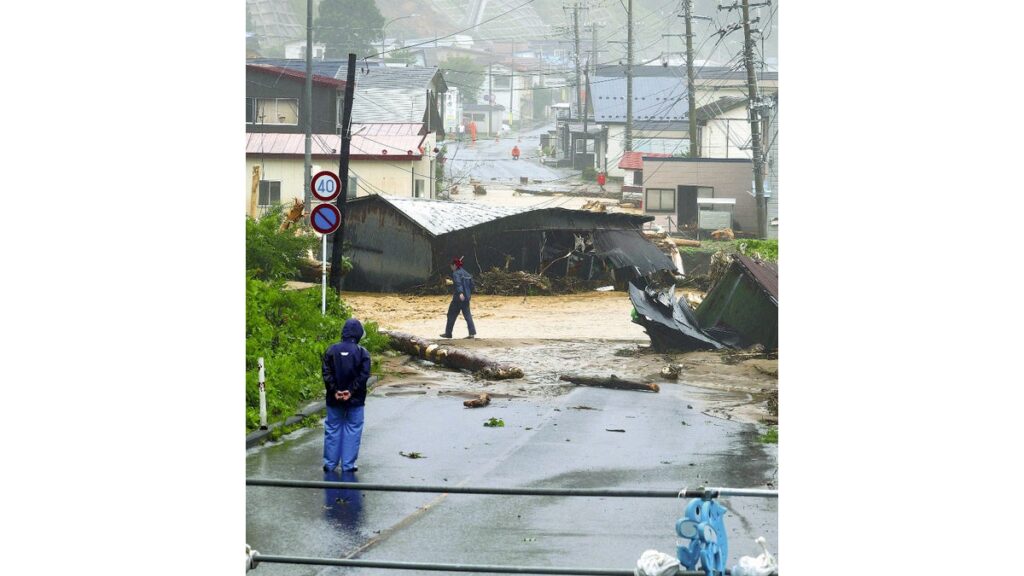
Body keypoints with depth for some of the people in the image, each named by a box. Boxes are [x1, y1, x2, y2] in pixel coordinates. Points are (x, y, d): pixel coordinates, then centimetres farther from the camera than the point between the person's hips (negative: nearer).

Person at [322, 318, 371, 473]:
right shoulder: (362, 353, -5)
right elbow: (363, 375, -12)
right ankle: (348, 465, 5)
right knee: (352, 431, 5)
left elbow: (327, 374, -6)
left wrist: (334, 390, -9)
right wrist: (351, 391, -13)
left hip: (334, 399, 2)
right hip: (355, 400, -2)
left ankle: (329, 464, 13)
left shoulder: (332, 350, -1)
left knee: (332, 430, 10)